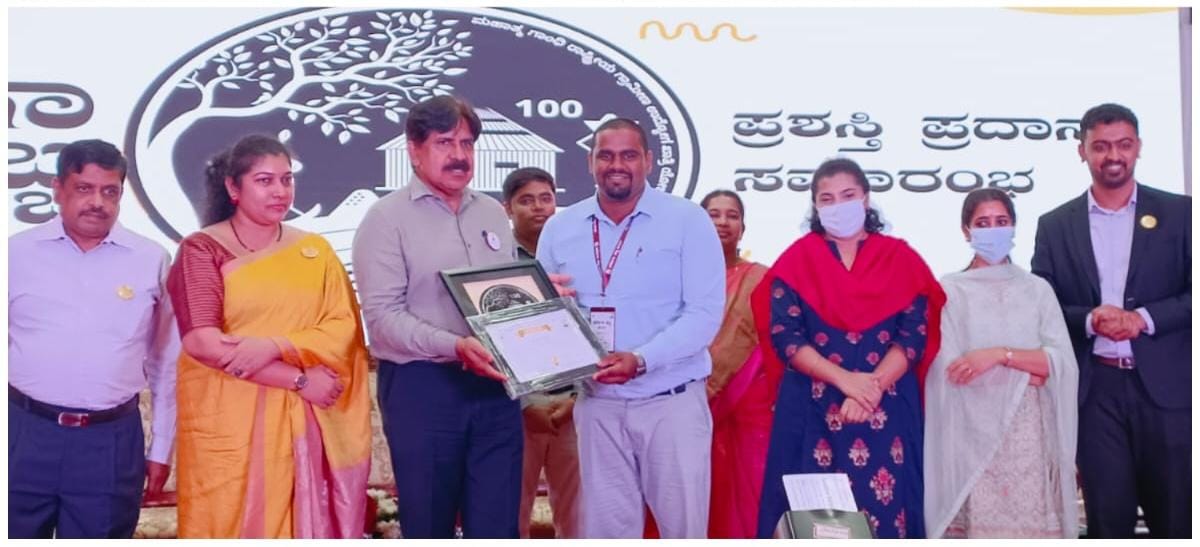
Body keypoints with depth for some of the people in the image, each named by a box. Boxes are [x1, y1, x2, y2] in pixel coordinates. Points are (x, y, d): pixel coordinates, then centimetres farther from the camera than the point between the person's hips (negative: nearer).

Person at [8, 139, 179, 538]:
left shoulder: (151, 260, 1)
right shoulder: (18, 252, 1)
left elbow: (165, 363, 7)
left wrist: (161, 448, 8)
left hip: (112, 442, 0)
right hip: (26, 434, 1)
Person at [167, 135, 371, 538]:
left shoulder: (315, 250, 9)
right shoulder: (202, 250, -1)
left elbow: (343, 329, 0)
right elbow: (202, 342, -11)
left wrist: (274, 346, -17)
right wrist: (298, 379, -13)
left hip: (302, 424, 3)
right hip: (228, 423, -3)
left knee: (301, 527, 6)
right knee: (229, 528, 1)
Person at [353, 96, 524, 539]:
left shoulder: (493, 214, 14)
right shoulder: (388, 218, -4)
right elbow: (383, 315, -13)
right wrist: (455, 346, -24)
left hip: (494, 386, 5)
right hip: (421, 388, -4)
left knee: (498, 525, 6)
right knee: (429, 525, 7)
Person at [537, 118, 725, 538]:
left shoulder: (688, 221, -5)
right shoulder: (560, 228, 6)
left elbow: (705, 312, -11)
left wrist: (640, 359, -23)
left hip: (672, 400, -3)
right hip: (597, 403, 3)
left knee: (683, 522, 5)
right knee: (605, 526, 10)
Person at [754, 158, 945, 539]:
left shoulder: (900, 258, 8)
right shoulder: (798, 259, 6)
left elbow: (915, 336, -1)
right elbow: (784, 337, -4)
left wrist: (872, 388, -15)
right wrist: (846, 380, -15)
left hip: (887, 408, 1)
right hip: (813, 408, 0)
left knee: (883, 502, 0)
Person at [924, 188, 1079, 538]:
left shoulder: (1037, 289, 11)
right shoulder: (950, 291, 4)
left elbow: (1064, 363, 0)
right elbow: (950, 368, -6)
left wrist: (1000, 354, -13)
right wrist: (1028, 369, -6)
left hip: (1028, 431, 2)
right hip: (973, 432, -2)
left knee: (1030, 518, -3)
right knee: (978, 521, -6)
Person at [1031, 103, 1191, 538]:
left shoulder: (1178, 212, 5)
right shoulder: (1055, 225, 7)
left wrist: (1144, 318, -14)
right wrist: (1089, 320, -14)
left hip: (1165, 384, 0)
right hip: (1093, 388, 0)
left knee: (1175, 515, 7)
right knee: (1107, 515, 6)